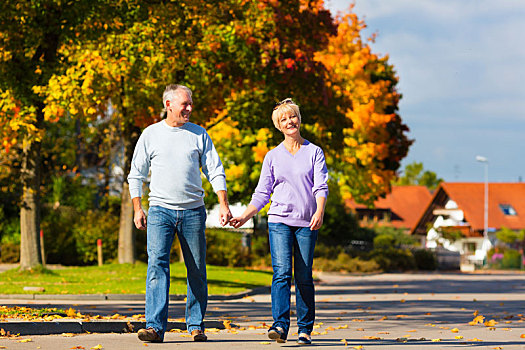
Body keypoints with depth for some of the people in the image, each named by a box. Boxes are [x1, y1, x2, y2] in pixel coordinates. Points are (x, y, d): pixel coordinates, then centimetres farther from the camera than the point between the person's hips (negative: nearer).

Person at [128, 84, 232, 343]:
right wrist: (137, 209, 2)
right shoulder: (150, 135, 5)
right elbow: (136, 175, 10)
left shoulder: (199, 134, 8)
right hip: (160, 210, -2)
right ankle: (155, 327, -21)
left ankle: (196, 325, 16)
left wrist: (223, 204, -4)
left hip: (193, 211, 2)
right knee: (157, 265, -16)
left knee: (197, 271, 5)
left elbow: (215, 171, 7)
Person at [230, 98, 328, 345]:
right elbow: (262, 194, 14)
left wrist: (319, 212, -20)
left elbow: (321, 186, -3)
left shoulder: (314, 152, 8)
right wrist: (244, 216, 2)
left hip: (307, 223, 0)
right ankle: (280, 326, -23)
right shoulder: (273, 156, 12)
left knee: (304, 277, 0)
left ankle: (305, 329, 9)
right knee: (282, 272, -15)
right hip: (279, 220, 0)